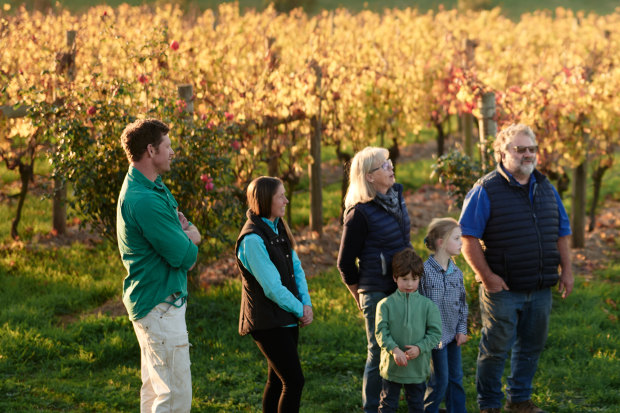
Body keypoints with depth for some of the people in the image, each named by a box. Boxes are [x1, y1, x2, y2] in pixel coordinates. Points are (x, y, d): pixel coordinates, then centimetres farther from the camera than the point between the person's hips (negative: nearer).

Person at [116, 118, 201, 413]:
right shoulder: (145, 200, -23)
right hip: (161, 305, -11)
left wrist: (184, 236, -8)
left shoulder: (153, 188, 12)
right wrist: (190, 240, 2)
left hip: (150, 301, 11)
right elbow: (184, 256, -21)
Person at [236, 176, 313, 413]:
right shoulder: (253, 239, -19)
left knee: (277, 380, 14)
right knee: (294, 381, -10)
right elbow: (272, 287, -19)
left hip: (286, 320, 9)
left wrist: (306, 304, -2)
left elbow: (295, 267, 11)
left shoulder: (278, 228, 10)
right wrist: (299, 311, -9)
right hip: (268, 322, -9)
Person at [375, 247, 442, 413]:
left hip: (418, 367, 1)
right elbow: (381, 331, -8)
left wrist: (420, 348, -17)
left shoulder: (428, 305, -1)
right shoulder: (386, 304, -4)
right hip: (391, 366, -1)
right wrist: (394, 349, -22)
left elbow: (435, 333, -2)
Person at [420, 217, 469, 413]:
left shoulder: (456, 272, 5)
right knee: (440, 381, -2)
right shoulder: (425, 271, -16)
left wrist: (462, 329, 7)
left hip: (453, 336, 6)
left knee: (456, 378, 12)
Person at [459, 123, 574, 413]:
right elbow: (468, 239, -12)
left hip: (541, 288, 6)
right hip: (504, 288, -6)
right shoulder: (485, 191, -9)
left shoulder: (546, 189, 11)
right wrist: (486, 276, -16)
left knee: (531, 346, 13)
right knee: (495, 349, 2)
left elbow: (562, 233, 18)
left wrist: (566, 270, 10)